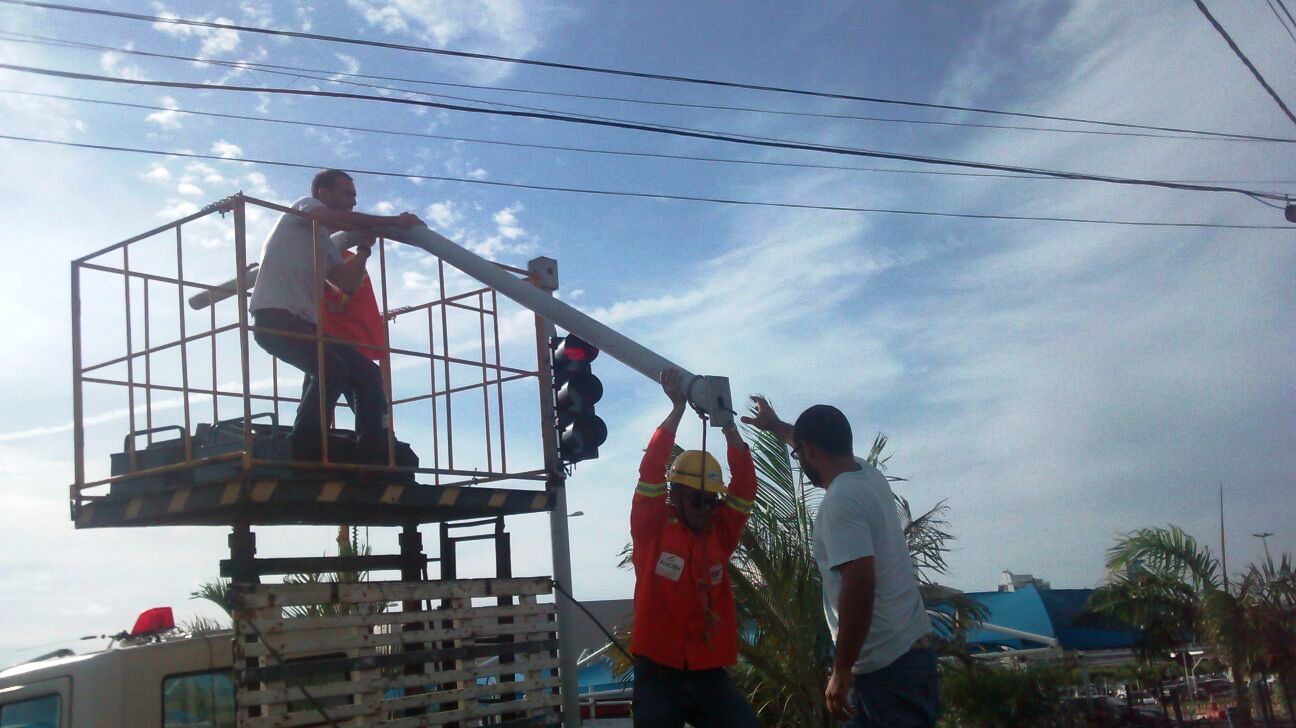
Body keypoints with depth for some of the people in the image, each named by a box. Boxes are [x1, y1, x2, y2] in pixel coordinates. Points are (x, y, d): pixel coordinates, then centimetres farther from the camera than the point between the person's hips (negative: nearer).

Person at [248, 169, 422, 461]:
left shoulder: (328, 246, 28)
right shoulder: (305, 205, 8)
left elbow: (347, 284, 13)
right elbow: (340, 219, -14)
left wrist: (365, 246, 13)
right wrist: (396, 221, -8)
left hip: (307, 323, 9)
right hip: (274, 317, -9)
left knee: (369, 375, -1)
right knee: (331, 367, -30)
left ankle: (373, 457, -2)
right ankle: (303, 454, -25)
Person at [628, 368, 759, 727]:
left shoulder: (720, 534, 7)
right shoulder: (652, 530, -1)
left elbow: (745, 484, 0)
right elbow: (651, 471, -11)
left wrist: (726, 423, -7)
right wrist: (678, 408, -13)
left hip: (711, 675, 3)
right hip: (659, 675, -2)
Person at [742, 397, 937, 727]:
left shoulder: (839, 501, -17)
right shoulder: (871, 477, 11)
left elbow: (859, 585, -26)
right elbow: (825, 445, 33)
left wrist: (841, 671, -21)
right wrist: (775, 425, 47)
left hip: (886, 668, -9)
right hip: (912, 652, 9)